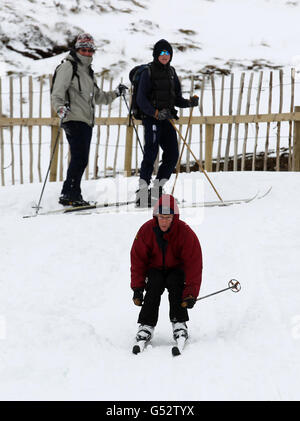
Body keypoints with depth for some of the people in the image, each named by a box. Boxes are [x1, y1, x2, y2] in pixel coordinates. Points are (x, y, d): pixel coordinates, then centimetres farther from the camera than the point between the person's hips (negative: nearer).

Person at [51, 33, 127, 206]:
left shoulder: (88, 71, 23)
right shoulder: (68, 67, -3)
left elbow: (97, 96, 34)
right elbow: (57, 94, -12)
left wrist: (115, 94, 26)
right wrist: (61, 108, -29)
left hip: (87, 121, 9)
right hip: (74, 120, -9)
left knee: (81, 159, 7)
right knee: (80, 158, -16)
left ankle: (70, 195, 11)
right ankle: (70, 194, -15)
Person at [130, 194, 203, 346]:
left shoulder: (185, 233, -20)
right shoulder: (146, 231, -15)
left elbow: (194, 264, -20)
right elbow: (138, 260, -8)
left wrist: (191, 293, -28)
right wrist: (137, 288, -17)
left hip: (177, 269, -1)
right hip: (155, 269, 1)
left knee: (174, 282, -32)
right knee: (154, 285, -29)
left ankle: (179, 323, -25)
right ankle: (146, 325, -28)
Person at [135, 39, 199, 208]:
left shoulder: (171, 72, 16)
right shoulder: (148, 72, -3)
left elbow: (177, 99, 19)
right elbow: (141, 99, -9)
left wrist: (190, 102, -1)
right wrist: (156, 113, -22)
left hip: (167, 119, 6)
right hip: (151, 118, -6)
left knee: (172, 155, 0)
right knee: (151, 154, -15)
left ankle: (157, 190, 10)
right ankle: (142, 193, -15)